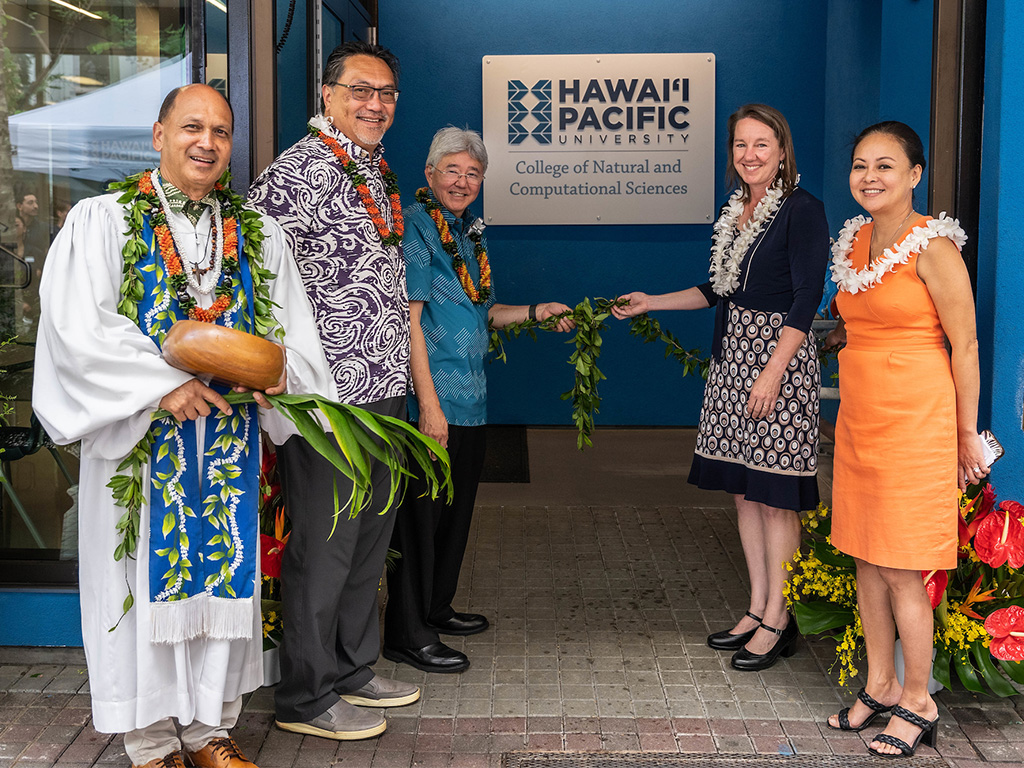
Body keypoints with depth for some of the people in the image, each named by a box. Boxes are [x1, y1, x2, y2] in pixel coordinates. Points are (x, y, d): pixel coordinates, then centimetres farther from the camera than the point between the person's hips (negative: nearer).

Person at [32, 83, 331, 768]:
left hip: (230, 435, 3)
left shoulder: (258, 236, 11)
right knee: (147, 581, 2)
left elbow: (296, 334, 10)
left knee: (223, 578, 7)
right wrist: (165, 383, -18)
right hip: (138, 433, -3)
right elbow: (79, 327, -11)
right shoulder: (102, 221, 0)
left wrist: (272, 370, -12)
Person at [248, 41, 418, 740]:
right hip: (329, 392, -9)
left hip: (384, 387, 9)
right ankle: (306, 697, 14)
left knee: (369, 539, 17)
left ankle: (353, 670, 32)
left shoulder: (378, 171, 15)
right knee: (322, 546, 0)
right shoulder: (303, 169, -13)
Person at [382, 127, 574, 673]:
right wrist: (429, 402, -22)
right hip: (430, 401, -9)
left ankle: (435, 608, 32)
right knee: (421, 513, -2)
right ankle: (407, 634, 7)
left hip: (470, 401, 9)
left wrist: (536, 312, 14)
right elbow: (409, 318, -18)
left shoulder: (469, 232, 16)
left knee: (456, 509, 17)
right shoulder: (416, 227, -11)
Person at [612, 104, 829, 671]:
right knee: (742, 488, 11)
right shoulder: (734, 212, 14)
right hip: (732, 357, 8)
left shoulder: (802, 211, -9)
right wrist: (652, 302, 20)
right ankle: (757, 608, 21)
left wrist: (771, 373, -20)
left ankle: (778, 620, 8)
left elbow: (805, 301, -15)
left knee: (775, 495, -3)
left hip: (779, 357, -8)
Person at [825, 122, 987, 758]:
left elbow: (965, 345, -10)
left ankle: (919, 704, 15)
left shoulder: (933, 247, -13)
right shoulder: (853, 240, 9)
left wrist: (967, 433, -8)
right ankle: (881, 685, 28)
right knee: (866, 558, 13)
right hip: (859, 416, 8)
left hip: (915, 419, -7)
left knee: (900, 568, -1)